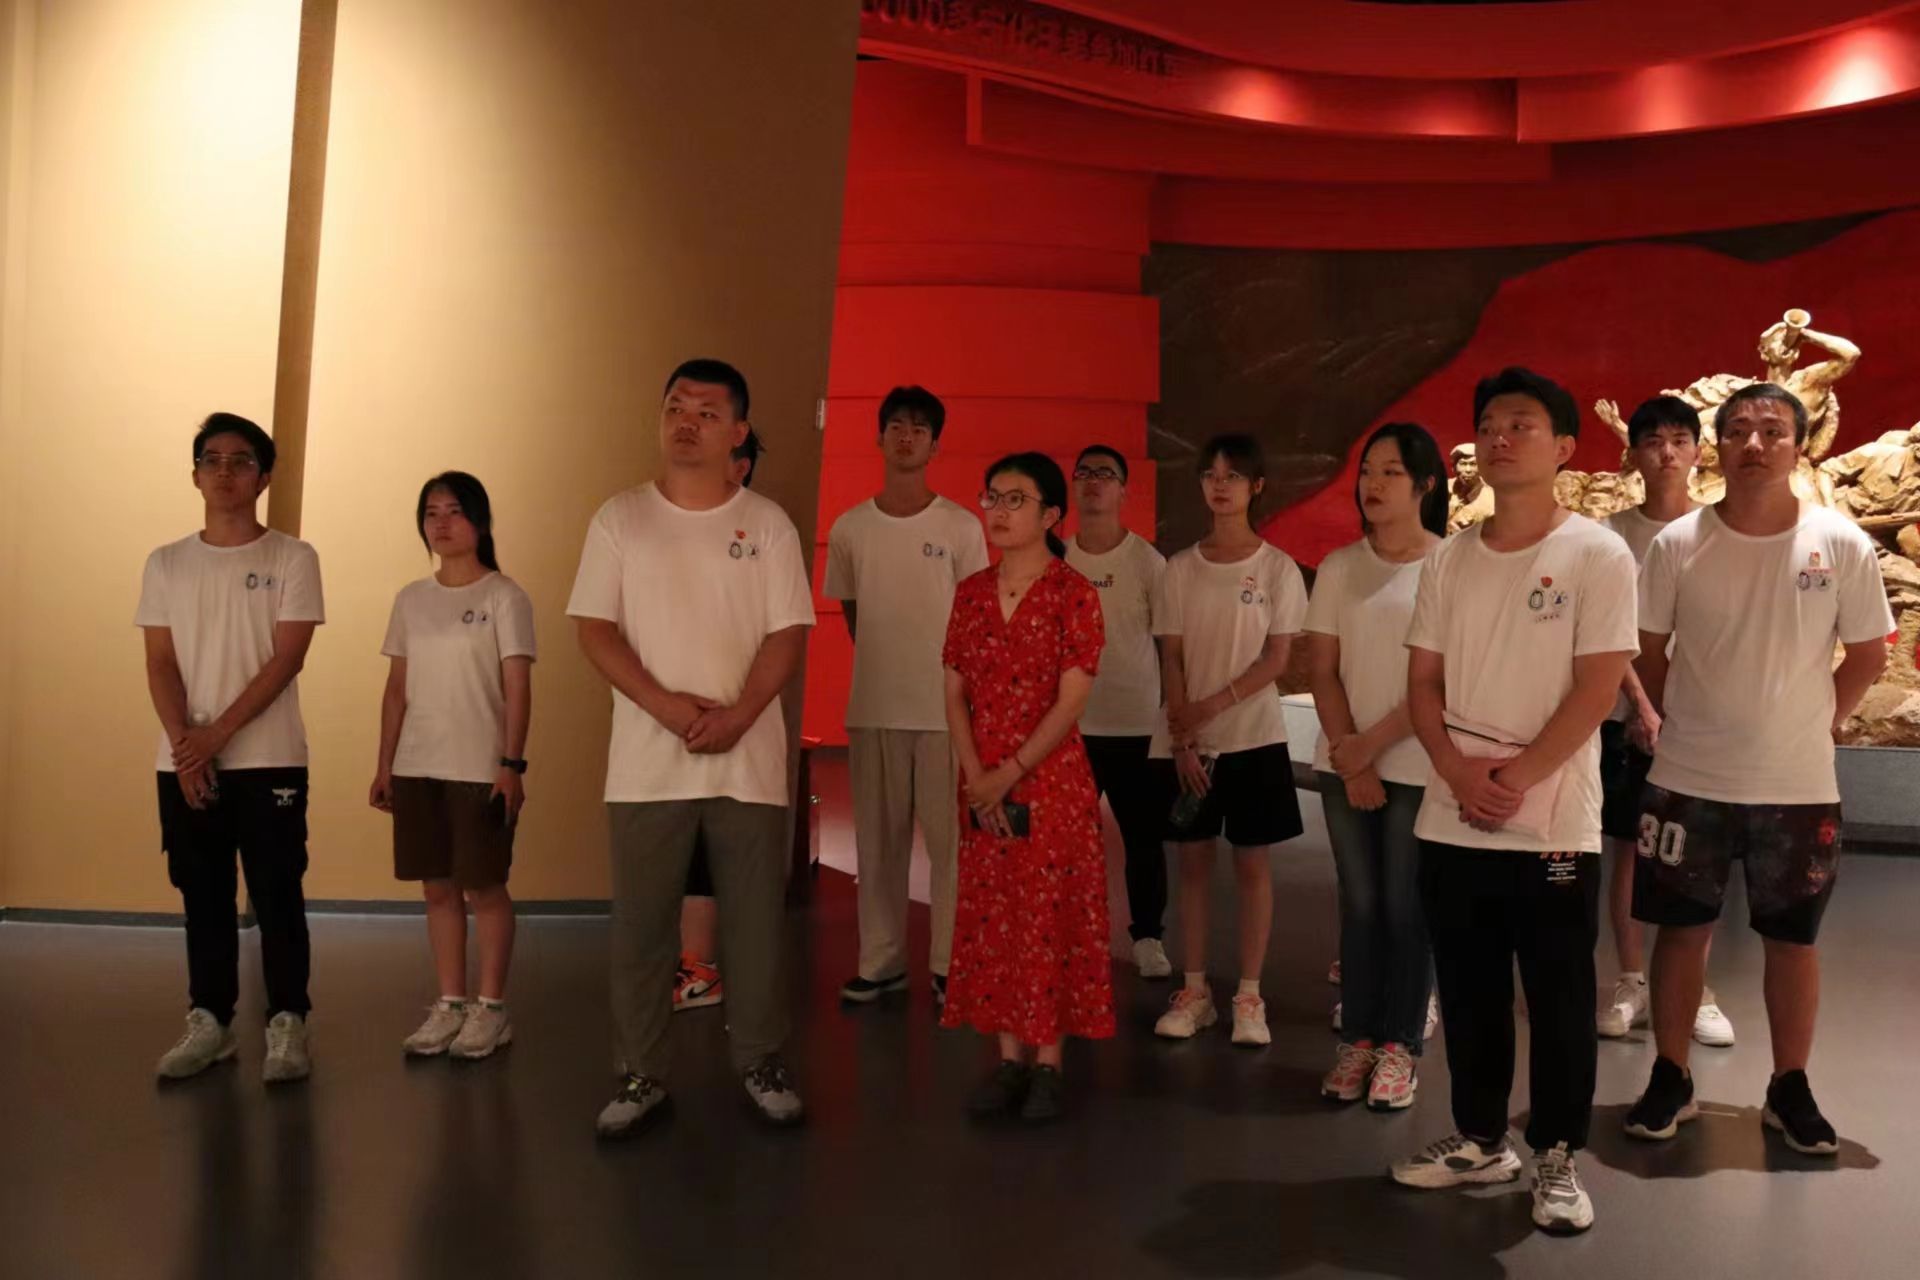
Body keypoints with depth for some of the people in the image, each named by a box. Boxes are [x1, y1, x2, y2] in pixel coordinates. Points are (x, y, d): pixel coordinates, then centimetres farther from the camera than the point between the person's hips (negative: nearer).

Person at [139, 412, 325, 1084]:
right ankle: (209, 1021, 19)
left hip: (269, 760, -3)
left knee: (277, 898, -1)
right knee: (203, 899, 10)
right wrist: (186, 744, -10)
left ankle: (287, 1024, 7)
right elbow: (160, 665, 4)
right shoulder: (166, 564, 9)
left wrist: (216, 735, -13)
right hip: (183, 763, 3)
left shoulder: (292, 558, 0)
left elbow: (286, 661, -7)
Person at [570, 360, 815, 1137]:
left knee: (756, 919, 7)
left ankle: (761, 1063, 22)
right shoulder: (620, 518, 5)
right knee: (640, 924, 6)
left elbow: (788, 635, -1)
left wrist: (736, 715, -15)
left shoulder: (767, 524, 4)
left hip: (748, 760, 0)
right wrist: (664, 704, -14)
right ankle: (640, 1075, 20)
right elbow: (594, 629, 0)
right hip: (647, 762, 1)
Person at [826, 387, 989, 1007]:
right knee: (878, 840, 8)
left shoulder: (961, 526, -1)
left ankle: (950, 963, 11)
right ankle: (880, 961, 18)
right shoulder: (849, 528, 5)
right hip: (872, 707, 2)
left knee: (949, 837, 1)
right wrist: (884, 671, 12)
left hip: (946, 706, -2)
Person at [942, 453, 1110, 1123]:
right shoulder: (971, 592, 9)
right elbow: (955, 693, 6)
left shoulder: (1073, 593, -7)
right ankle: (1009, 1057, 19)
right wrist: (976, 776, -6)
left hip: (1052, 779, -5)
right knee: (991, 918, 8)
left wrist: (1010, 774, -14)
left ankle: (1048, 1063, 11)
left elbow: (1071, 701, -12)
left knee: (1050, 918, 1)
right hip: (983, 786, 5)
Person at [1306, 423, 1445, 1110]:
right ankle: (1357, 1040, 18)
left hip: (1418, 767, -3)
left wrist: (1375, 743, -11)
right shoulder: (1338, 568, 5)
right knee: (1360, 904, 9)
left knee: (1407, 907, 4)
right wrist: (1350, 757, -6)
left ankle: (1400, 1045, 15)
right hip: (1345, 765, 3)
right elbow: (1323, 671, 3)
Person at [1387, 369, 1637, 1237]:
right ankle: (1480, 1140, 29)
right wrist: (1460, 772, -9)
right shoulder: (1448, 561, 8)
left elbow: (1597, 688, -10)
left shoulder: (1598, 556, -5)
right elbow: (1423, 683, 7)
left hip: (1554, 825, -4)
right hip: (1451, 822, 4)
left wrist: (1519, 777, -15)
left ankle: (1555, 1159, 21)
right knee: (1468, 994, 13)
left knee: (1559, 1002, 5)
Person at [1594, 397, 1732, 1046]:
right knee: (1628, 849, 6)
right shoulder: (1614, 534, 0)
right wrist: (1643, 708, -14)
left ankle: (1695, 989, 14)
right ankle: (1631, 982, 16)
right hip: (1629, 716, 0)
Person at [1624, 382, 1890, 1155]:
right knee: (1682, 928, 9)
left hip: (1799, 786, 0)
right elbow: (1646, 651, 4)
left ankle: (1790, 1089, 28)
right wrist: (1686, 723, 4)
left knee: (1793, 939, 11)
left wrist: (1818, 720, 2)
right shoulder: (1677, 545, -7)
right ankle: (1670, 1079, 24)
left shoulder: (1842, 544, -6)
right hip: (1689, 780, 0)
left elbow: (1868, 654, 4)